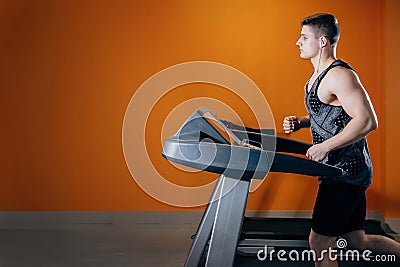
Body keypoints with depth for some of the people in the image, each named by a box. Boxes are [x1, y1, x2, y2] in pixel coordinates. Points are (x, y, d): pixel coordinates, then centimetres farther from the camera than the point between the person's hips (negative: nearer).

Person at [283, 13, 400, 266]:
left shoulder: (339, 75, -18)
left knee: (319, 244, -3)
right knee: (357, 240, 18)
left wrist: (325, 146, -26)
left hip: (347, 170, -10)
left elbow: (367, 121, -26)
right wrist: (300, 122, 9)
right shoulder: (319, 75, 14)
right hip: (341, 170, 10)